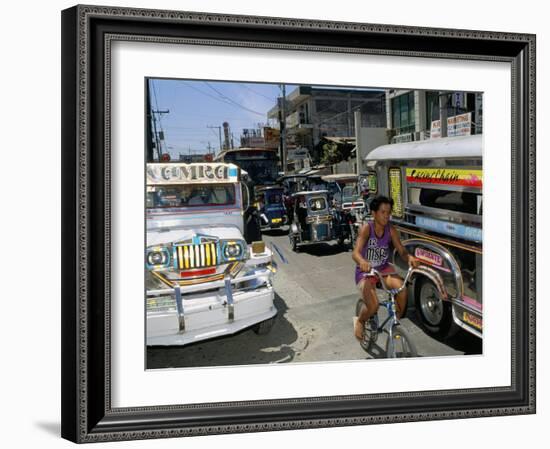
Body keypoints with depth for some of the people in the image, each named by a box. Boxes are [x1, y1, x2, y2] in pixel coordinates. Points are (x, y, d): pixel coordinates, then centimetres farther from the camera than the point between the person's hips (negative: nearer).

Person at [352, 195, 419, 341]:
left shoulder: (391, 230, -8)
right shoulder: (366, 228, -20)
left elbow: (401, 250, -11)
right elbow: (355, 252, -31)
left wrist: (410, 257, -36)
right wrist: (362, 262, -55)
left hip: (384, 269, 4)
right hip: (365, 271, -3)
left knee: (402, 288, -27)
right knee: (373, 306, -24)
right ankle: (360, 321, 13)